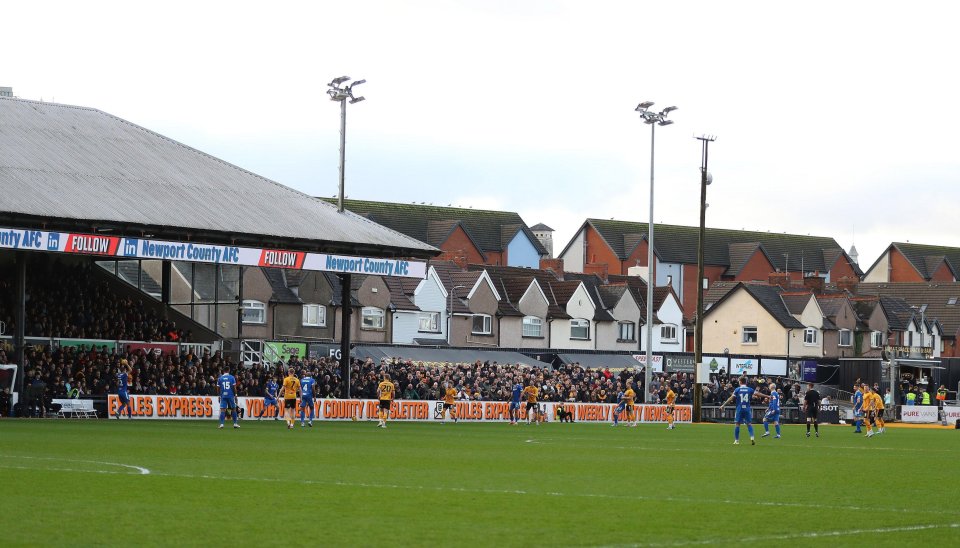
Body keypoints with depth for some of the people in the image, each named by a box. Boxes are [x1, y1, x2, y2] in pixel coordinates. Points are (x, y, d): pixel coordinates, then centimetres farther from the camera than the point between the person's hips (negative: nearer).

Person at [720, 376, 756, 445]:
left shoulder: (737, 389, -1)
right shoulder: (750, 390, 3)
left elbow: (731, 398, -5)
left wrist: (723, 405, -1)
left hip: (739, 409, -1)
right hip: (747, 409, 1)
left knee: (737, 424, 5)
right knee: (749, 423, 5)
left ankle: (736, 440, 7)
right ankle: (752, 437, -13)